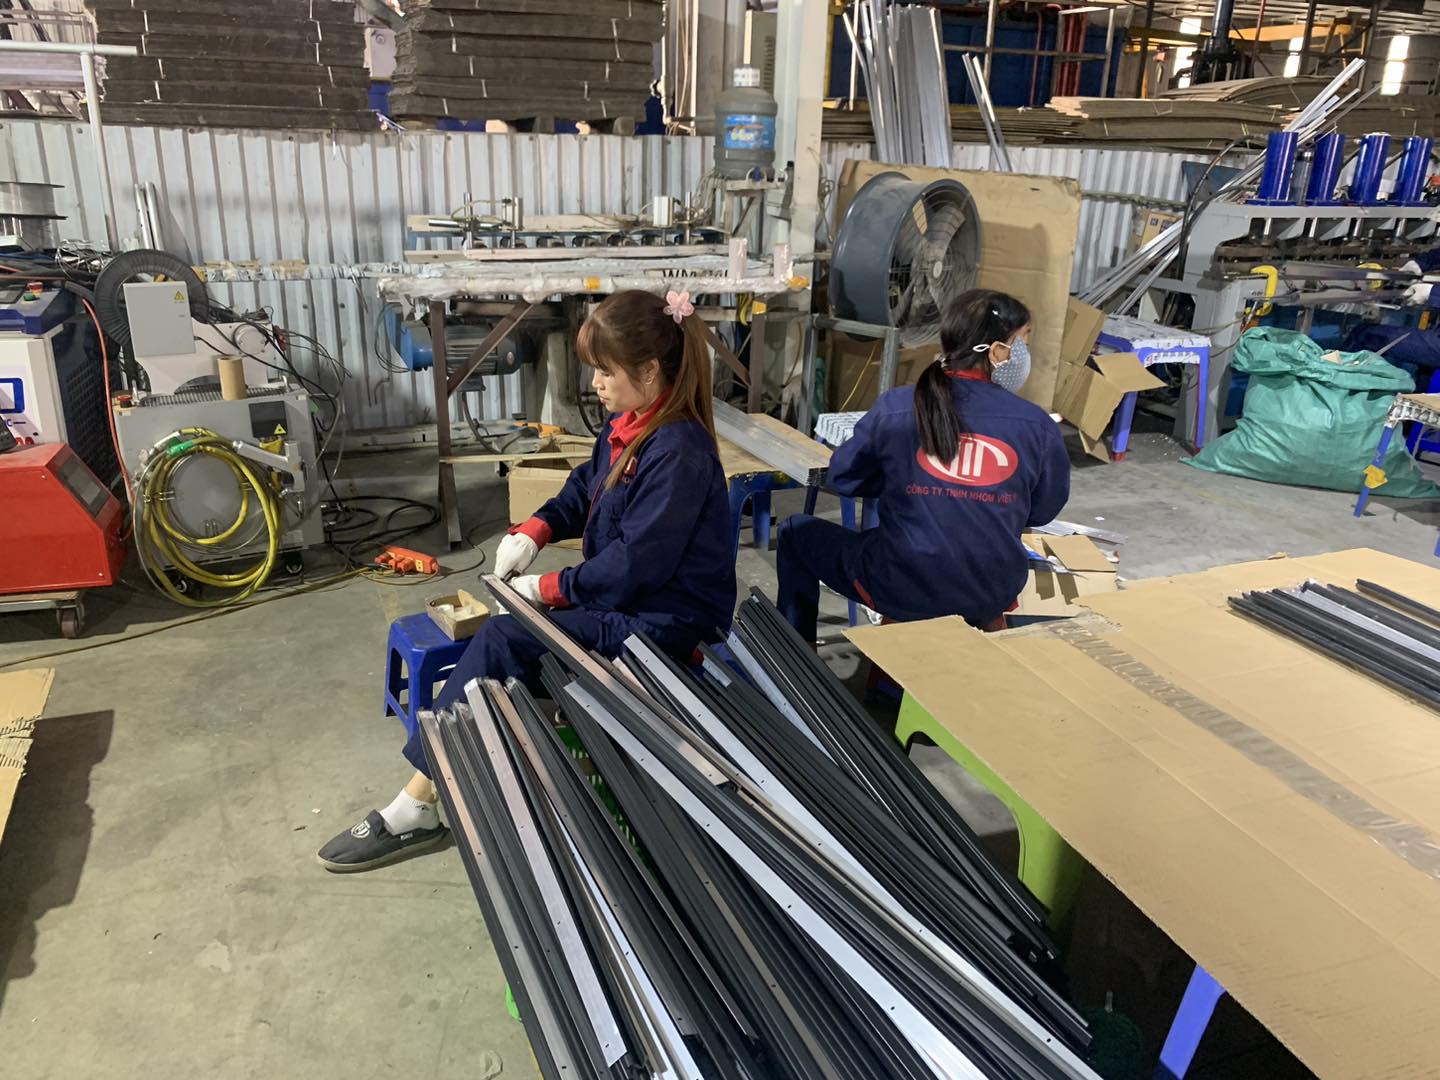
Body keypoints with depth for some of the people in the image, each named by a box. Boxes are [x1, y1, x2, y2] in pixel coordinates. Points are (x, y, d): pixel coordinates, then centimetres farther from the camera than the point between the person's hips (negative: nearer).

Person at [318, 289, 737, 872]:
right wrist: (534, 530, 3)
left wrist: (551, 589, -14)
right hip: (621, 595, 9)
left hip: (661, 620, -9)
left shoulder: (677, 452, -23)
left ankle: (417, 806, -5)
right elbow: (584, 487, 21)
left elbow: (635, 565, -25)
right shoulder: (628, 426, 6)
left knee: (502, 643, -17)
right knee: (499, 632, -8)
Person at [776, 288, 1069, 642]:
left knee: (797, 530, 23)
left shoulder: (896, 406, -9)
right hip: (992, 594, 3)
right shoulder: (1038, 425, -6)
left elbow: (843, 477, 4)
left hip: (903, 587, -3)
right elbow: (1043, 511, 8)